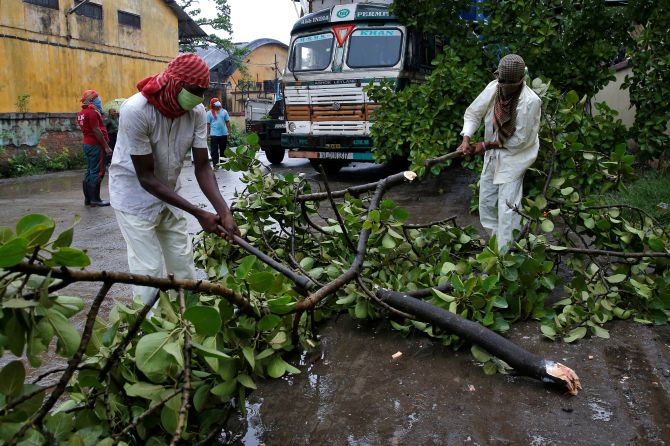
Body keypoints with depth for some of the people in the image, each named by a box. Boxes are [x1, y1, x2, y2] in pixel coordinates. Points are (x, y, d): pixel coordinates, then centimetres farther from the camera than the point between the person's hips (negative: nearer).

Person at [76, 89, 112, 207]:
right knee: (97, 173, -6)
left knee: (89, 171, 14)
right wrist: (106, 146, -17)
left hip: (87, 144, 10)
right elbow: (97, 131, -18)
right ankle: (95, 199, -4)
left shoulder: (81, 113, 13)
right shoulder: (92, 112, -16)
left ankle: (88, 199, 18)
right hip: (95, 145, -10)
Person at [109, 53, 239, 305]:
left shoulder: (197, 112, -13)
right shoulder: (136, 111, -28)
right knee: (151, 271, -8)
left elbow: (202, 166, -10)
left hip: (169, 196, 6)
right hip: (135, 197, -5)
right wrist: (199, 214, -29)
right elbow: (145, 177, -25)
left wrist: (223, 211, -27)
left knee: (183, 265, 9)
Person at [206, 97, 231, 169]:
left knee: (223, 149, 12)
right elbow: (208, 124, -1)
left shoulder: (224, 111, 7)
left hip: (224, 134, 3)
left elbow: (227, 122, 10)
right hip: (214, 134, -3)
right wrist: (208, 134, -6)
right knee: (214, 150, -3)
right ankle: (215, 164, 1)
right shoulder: (209, 113, -1)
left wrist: (229, 131, 6)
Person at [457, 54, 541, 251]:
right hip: (493, 154, 6)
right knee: (485, 200, 16)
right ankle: (494, 237, 36)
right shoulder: (493, 88, -12)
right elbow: (473, 113, -2)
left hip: (515, 155, -6)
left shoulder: (530, 101, -26)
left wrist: (486, 145, -16)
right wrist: (466, 139, -17)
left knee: (507, 206, -8)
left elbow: (519, 140, -21)